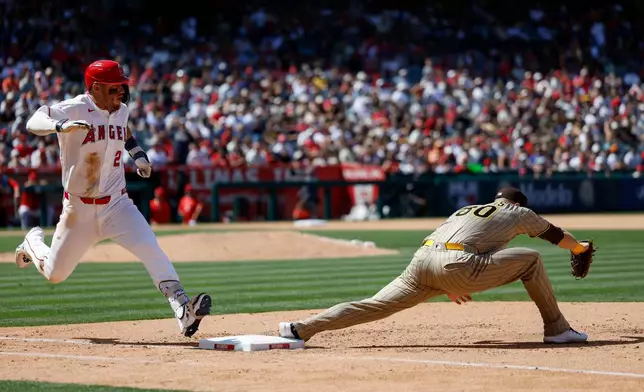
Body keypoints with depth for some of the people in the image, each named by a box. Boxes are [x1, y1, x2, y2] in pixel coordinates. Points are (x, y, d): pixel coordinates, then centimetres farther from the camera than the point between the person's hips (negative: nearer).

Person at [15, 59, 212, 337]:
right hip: (79, 208, -3)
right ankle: (33, 242, 47)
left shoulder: (121, 110, 3)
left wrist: (136, 152, 17)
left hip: (116, 204, 3)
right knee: (55, 274, 13)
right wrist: (62, 126, -49)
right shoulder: (73, 110, -16)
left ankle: (183, 311, -32)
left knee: (150, 249, -23)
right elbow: (34, 122, -31)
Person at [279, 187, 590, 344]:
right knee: (531, 259, 10)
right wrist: (579, 247, 55)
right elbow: (554, 234, 36)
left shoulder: (464, 210, 35)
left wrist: (446, 285, 42)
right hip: (457, 267, -6)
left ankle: (300, 329, -3)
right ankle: (557, 329, 11)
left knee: (375, 306, 7)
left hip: (420, 263, 6)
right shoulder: (518, 213, 22)